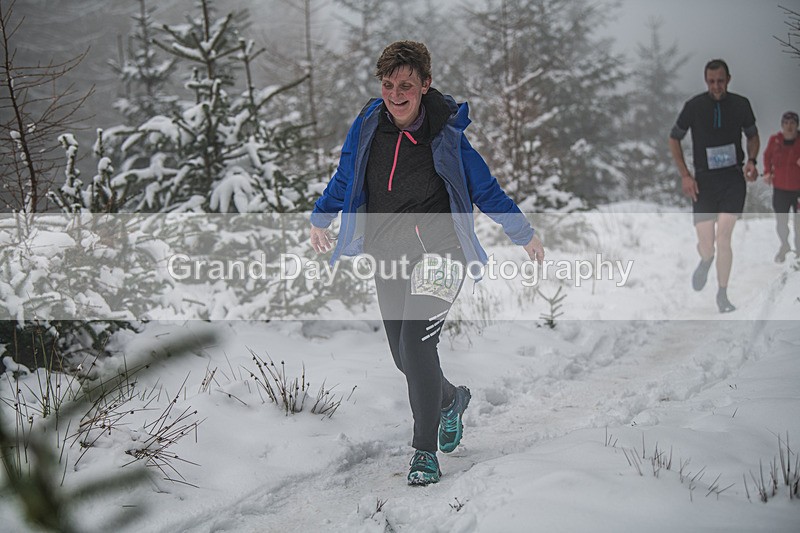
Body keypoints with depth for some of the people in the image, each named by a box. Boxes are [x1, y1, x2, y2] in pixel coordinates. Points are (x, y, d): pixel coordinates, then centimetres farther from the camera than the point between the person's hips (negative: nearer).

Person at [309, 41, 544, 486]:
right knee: (404, 356, 9)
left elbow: (486, 189, 3)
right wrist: (320, 219, 28)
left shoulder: (449, 131, -10)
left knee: (416, 342, -22)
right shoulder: (369, 124, -1)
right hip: (387, 254, 5)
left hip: (439, 248, -5)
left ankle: (426, 453, -10)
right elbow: (345, 177, 18)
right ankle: (452, 399, 43)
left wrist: (525, 235, 11)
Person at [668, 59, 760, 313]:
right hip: (703, 181, 0)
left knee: (723, 237, -15)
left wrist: (751, 161, -2)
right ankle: (705, 262, 35)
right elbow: (674, 139, 8)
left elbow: (753, 135, 18)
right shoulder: (694, 106, -4)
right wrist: (685, 175, -1)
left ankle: (722, 294, 2)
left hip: (733, 180, 0)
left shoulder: (741, 105, 1)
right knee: (706, 245, -5)